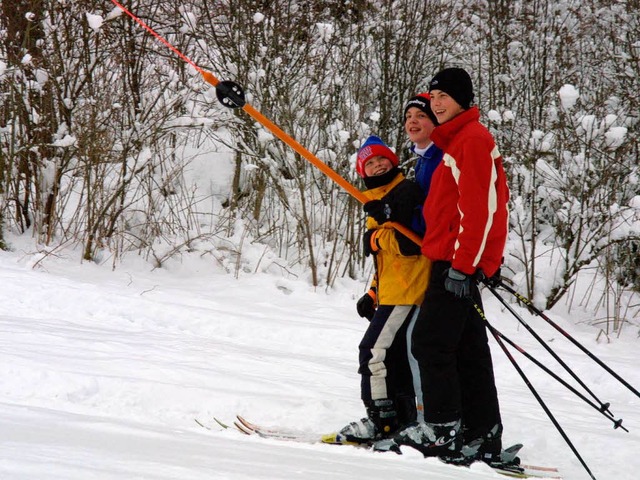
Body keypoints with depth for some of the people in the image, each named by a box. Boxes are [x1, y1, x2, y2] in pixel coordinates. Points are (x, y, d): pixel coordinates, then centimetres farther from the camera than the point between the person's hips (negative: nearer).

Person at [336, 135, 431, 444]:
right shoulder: (380, 200, 22)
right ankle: (403, 421, 16)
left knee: (374, 350, -11)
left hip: (407, 289, -10)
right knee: (395, 355, 11)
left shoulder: (405, 192, -9)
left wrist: (375, 238, -8)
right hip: (392, 292, 10)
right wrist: (374, 294, 20)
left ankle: (381, 421, -8)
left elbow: (408, 244, -20)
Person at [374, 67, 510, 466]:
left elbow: (480, 207, -18)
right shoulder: (457, 141, 22)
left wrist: (463, 264, -21)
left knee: (431, 343, -10)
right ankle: (483, 438, 9)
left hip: (457, 263, -10)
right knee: (469, 349, 8)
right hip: (456, 263, 10)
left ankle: (440, 431, -9)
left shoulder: (473, 139, -10)